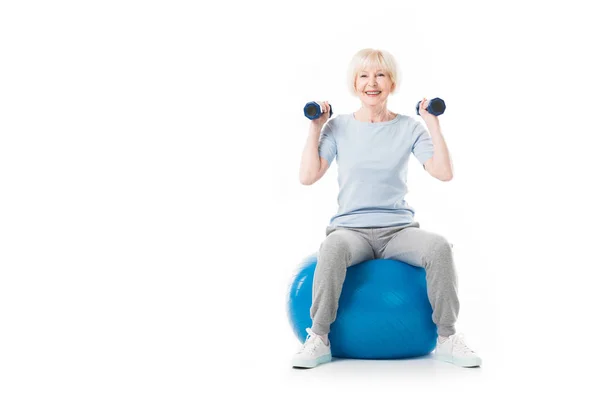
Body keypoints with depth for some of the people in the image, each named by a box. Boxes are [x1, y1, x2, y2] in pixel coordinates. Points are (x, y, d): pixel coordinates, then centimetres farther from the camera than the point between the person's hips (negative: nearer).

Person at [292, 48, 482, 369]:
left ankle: (447, 339, -14)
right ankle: (319, 340, -22)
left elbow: (443, 173, -4)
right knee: (333, 248, -38)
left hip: (399, 229, 1)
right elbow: (308, 176, -1)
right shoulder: (338, 127, 8)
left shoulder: (409, 127, 8)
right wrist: (315, 128, -1)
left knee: (439, 246, -32)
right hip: (351, 228, -1)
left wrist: (433, 124, -4)